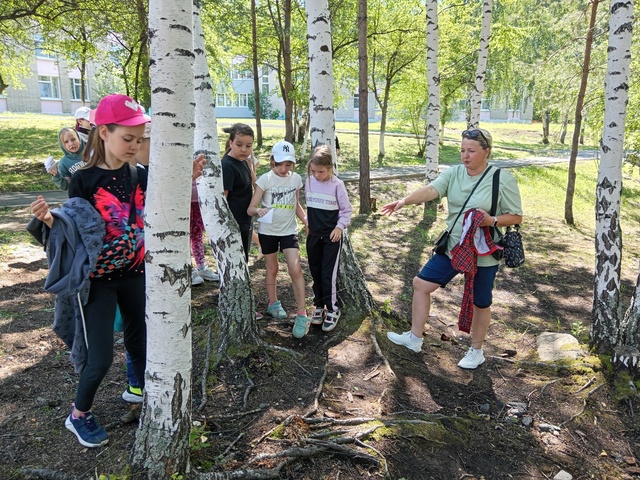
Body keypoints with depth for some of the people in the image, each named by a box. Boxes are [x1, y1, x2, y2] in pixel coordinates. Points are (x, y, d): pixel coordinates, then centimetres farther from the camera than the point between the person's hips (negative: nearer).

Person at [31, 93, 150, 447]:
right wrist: (49, 219, -28)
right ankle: (78, 415, 28)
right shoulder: (84, 180, -14)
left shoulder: (140, 176, -3)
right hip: (97, 279, -4)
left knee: (140, 341, 17)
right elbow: (73, 232, -8)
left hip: (134, 273, 4)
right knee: (100, 358, 0)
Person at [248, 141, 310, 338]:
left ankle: (302, 314, -3)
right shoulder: (265, 179, -11)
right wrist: (259, 211, -35)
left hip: (289, 230, 1)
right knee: (272, 269, 13)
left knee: (296, 270, -11)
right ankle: (273, 303, 37)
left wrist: (307, 221, 1)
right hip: (268, 231, -1)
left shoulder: (296, 179, 0)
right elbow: (250, 209, -12)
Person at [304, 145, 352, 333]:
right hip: (314, 235, 5)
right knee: (315, 273, 11)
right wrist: (308, 224, 13)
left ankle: (332, 309, 11)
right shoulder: (309, 182, 1)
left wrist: (340, 227, -16)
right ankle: (319, 306, 26)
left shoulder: (337, 184, -13)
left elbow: (346, 210, -5)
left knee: (328, 274, -5)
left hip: (332, 236, -5)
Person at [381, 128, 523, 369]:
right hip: (452, 248, 5)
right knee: (421, 284, 6)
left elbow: (516, 216, -8)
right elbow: (430, 190, -19)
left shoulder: (503, 179, -13)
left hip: (483, 255, -4)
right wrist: (404, 200, -37)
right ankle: (415, 337, 23)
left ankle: (476, 351, 36)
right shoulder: (453, 173, -2)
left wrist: (491, 221, -26)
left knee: (480, 304, 11)